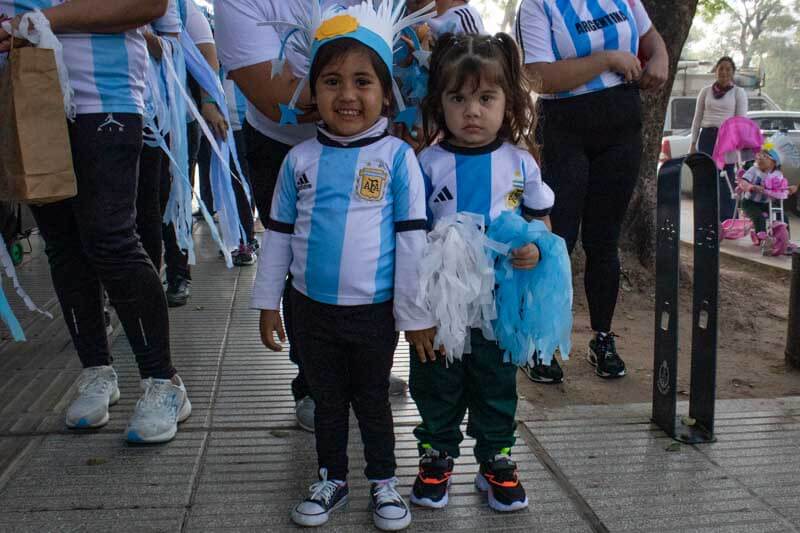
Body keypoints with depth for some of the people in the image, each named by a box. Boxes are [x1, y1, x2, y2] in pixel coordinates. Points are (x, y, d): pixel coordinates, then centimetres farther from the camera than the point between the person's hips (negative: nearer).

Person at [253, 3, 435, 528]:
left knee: (373, 400, 15)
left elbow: (412, 240, -9)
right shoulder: (301, 159, -1)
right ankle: (332, 479, 39)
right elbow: (279, 234, 6)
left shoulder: (397, 157, -10)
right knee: (328, 400, 19)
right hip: (312, 308, 3)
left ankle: (384, 481, 36)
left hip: (374, 310, -3)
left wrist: (416, 314, -7)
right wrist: (268, 303, 7)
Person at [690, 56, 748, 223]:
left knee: (725, 180, -5)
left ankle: (726, 221, -2)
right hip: (707, 136, 2)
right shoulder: (706, 91, 10)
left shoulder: (739, 92, 4)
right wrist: (693, 143, 6)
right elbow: (697, 118, 11)